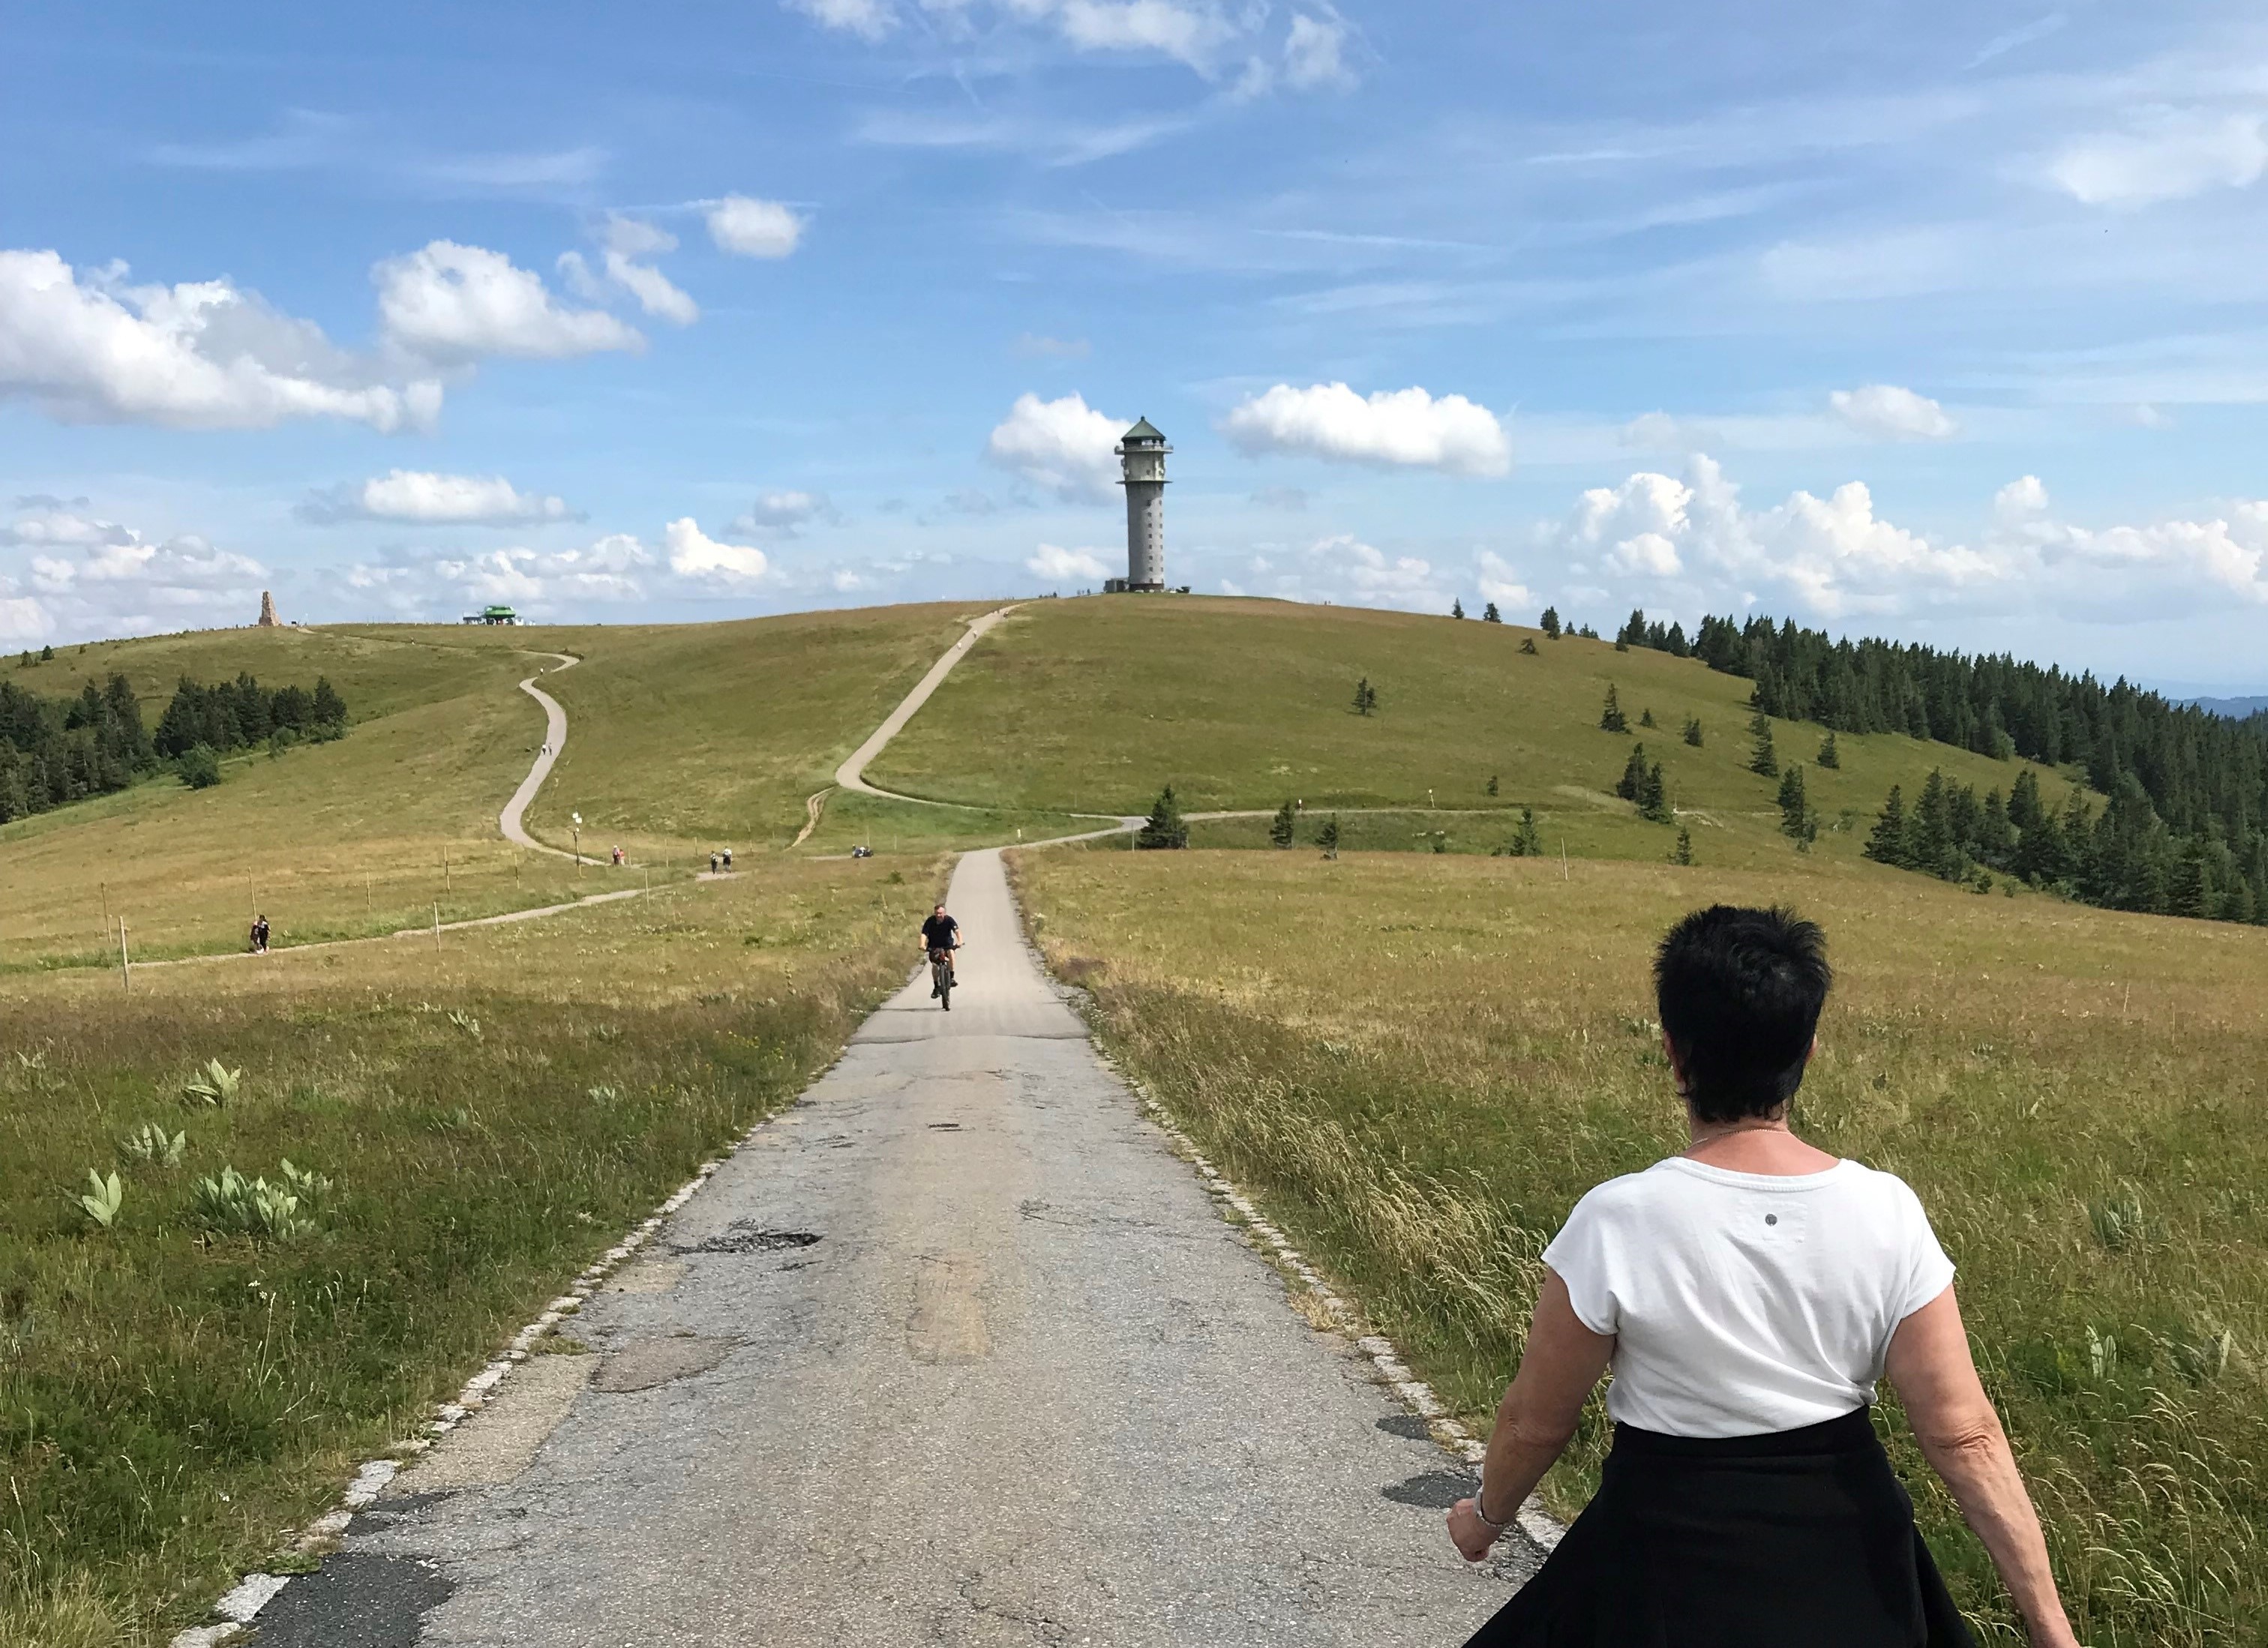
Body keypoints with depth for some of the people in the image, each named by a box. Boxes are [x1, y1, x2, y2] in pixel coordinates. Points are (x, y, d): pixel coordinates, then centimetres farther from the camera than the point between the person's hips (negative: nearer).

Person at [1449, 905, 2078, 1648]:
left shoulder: (1617, 1224, -21)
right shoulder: (1886, 1213, -13)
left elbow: (1535, 1421, -9)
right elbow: (1963, 1434, -12)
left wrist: (1488, 1515, 11)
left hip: (1673, 1569, -3)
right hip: (1845, 1553, 4)